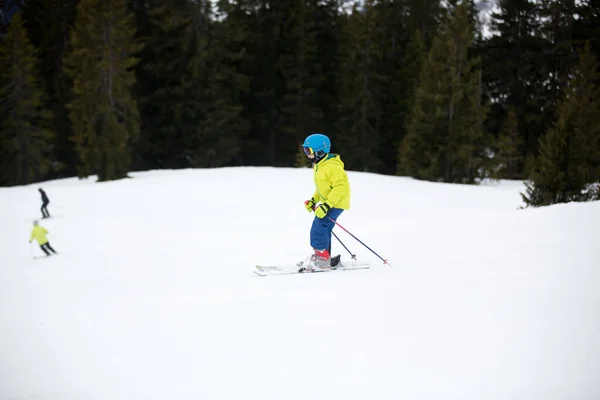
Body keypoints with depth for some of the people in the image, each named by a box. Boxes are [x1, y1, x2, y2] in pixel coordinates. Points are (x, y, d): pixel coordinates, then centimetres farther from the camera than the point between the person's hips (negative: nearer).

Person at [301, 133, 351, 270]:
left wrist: (326, 205, -31)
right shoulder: (319, 166, 12)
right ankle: (324, 259, 24)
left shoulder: (332, 167, -22)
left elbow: (340, 187, -28)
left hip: (337, 203, -10)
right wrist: (313, 200, 13)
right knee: (323, 229, 14)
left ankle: (322, 257, -13)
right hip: (327, 202, 10)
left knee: (319, 227, -17)